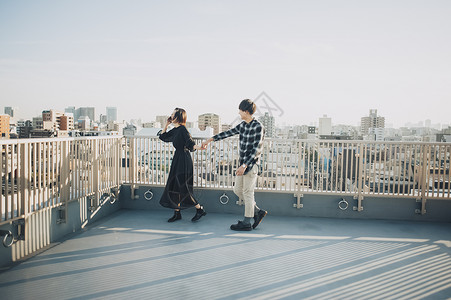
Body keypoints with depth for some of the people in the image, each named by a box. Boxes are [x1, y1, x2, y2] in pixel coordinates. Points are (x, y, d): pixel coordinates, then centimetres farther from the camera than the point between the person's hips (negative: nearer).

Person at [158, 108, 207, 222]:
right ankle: (177, 213, 19)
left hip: (184, 161, -9)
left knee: (182, 188, -5)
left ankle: (200, 209, 9)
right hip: (177, 159, 9)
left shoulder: (182, 129, -14)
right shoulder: (175, 130, 12)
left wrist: (198, 147, -41)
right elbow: (163, 136, 24)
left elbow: (190, 143, -22)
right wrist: (166, 124, 15)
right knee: (174, 186, 9)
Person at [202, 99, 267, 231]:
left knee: (247, 192, -1)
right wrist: (210, 139, 17)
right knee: (238, 190, 12)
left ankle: (247, 223, 11)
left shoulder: (258, 127, -15)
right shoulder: (242, 125, 10)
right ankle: (258, 212, 23)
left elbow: (256, 149, -18)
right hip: (243, 163, 9)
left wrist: (245, 165, -22)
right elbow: (228, 133, 18)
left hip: (251, 164, -8)